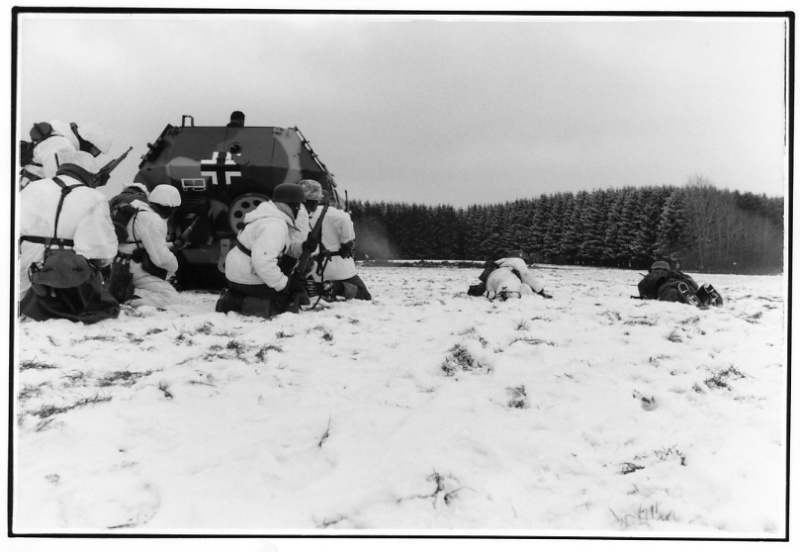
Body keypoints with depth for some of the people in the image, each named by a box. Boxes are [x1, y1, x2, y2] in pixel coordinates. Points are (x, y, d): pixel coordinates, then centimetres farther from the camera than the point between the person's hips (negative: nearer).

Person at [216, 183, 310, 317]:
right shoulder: (275, 225, -25)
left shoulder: (271, 216, 7)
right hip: (246, 280, -10)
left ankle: (233, 295, 9)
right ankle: (233, 302, -10)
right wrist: (284, 283, -23)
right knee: (287, 304, -7)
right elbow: (263, 261, -33)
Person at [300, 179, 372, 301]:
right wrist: (347, 242, -14)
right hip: (340, 269, -4)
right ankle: (340, 288, -19)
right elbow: (344, 219, -29)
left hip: (317, 274, 4)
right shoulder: (325, 212, -13)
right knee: (364, 295, 7)